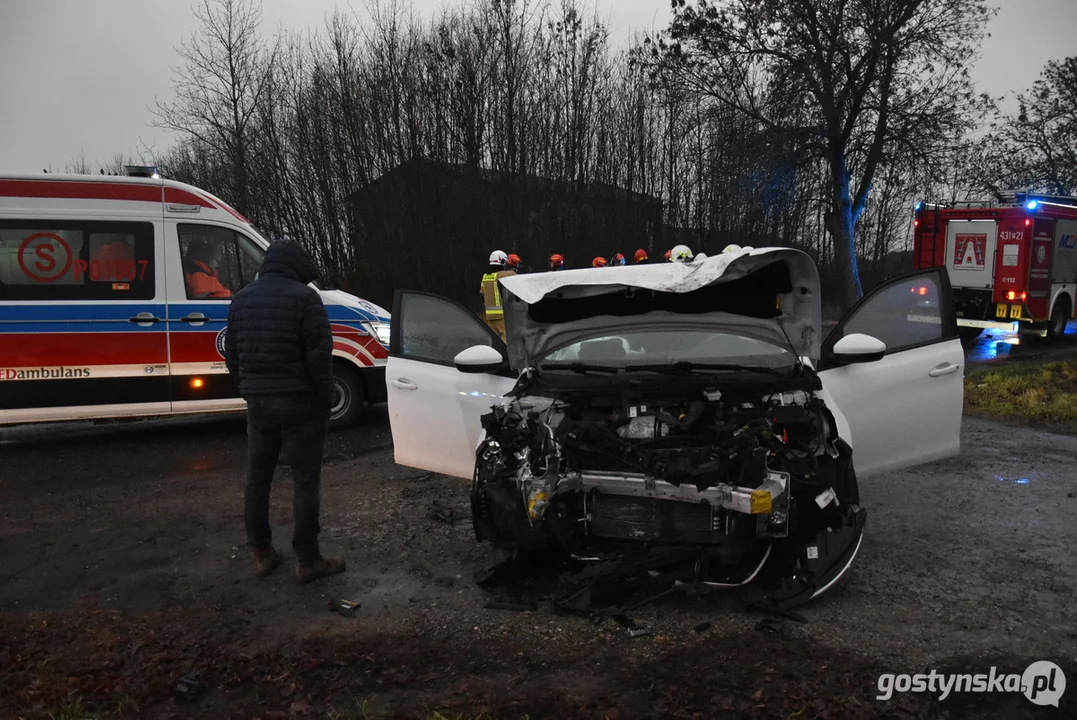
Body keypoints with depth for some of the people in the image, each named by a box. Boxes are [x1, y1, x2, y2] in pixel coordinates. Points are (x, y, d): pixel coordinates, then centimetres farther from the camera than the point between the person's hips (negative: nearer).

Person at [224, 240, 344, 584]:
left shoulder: (240, 300, 11)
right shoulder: (303, 296, -10)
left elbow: (231, 355, 14)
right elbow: (319, 353, -16)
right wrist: (327, 396, -6)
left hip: (258, 401, 6)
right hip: (300, 401, -6)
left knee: (257, 478, 15)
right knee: (305, 481, 1)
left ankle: (262, 555, 23)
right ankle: (308, 561, 5)